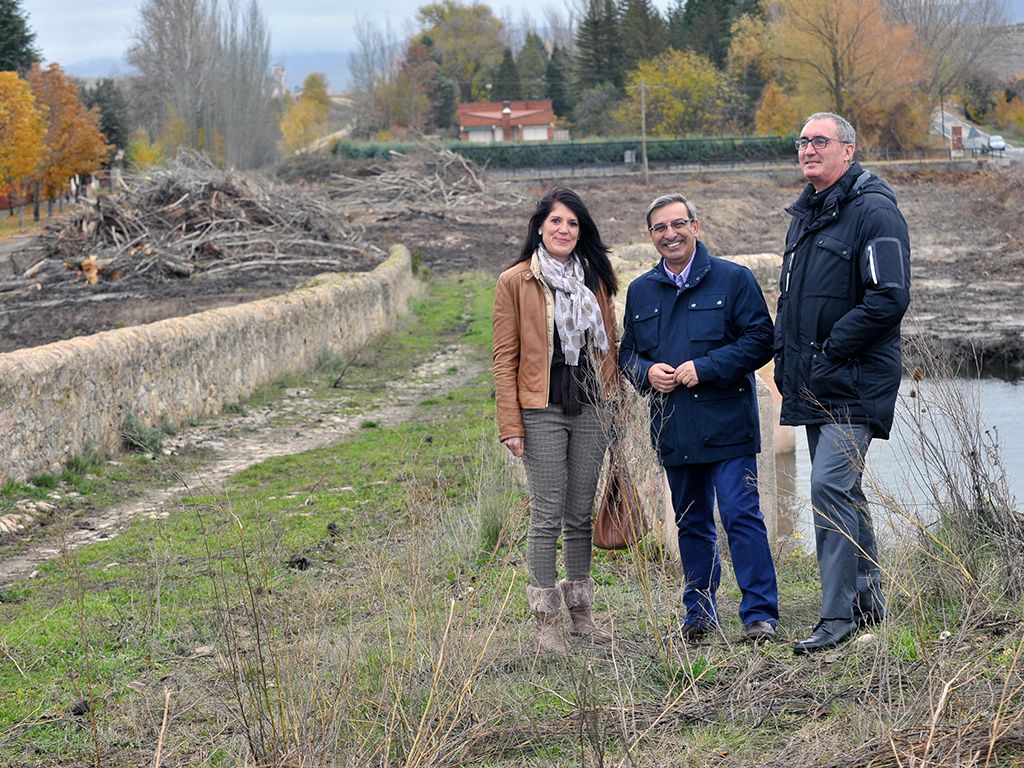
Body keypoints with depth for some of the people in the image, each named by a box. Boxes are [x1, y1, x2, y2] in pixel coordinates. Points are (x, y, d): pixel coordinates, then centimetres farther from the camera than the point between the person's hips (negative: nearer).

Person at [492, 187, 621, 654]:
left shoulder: (594, 279, 11)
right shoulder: (515, 282, -1)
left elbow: (608, 345, 16)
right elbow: (505, 357, -3)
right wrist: (510, 424, -9)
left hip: (589, 410, 4)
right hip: (542, 411, -4)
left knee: (582, 515, 8)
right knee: (548, 517, -4)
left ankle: (581, 613, 17)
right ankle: (546, 621, 1)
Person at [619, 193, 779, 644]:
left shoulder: (732, 280, 0)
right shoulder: (640, 292, 13)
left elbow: (760, 340, -6)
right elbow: (627, 353, 21)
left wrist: (704, 368, -14)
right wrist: (647, 373, -3)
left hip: (726, 425, -5)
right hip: (673, 430, 5)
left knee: (741, 515, -10)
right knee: (691, 523, 12)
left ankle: (760, 614, -7)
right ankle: (699, 614, 21)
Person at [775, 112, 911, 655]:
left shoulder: (873, 213, -11)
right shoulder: (805, 215, 16)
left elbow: (889, 300, -20)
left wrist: (829, 350, -17)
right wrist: (785, 355, 11)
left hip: (855, 381, -9)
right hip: (814, 385, 9)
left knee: (830, 487, -16)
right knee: (842, 489, 14)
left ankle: (837, 615, -13)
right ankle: (867, 597, 25)